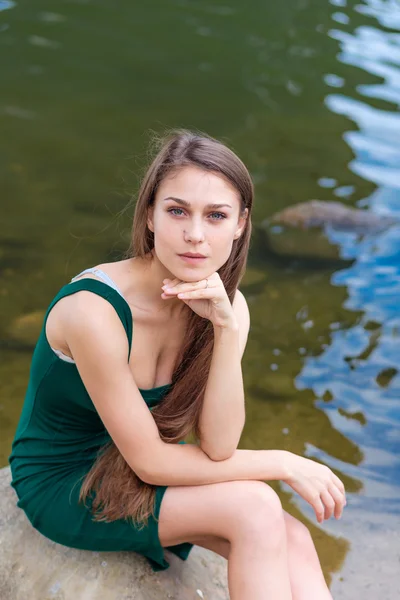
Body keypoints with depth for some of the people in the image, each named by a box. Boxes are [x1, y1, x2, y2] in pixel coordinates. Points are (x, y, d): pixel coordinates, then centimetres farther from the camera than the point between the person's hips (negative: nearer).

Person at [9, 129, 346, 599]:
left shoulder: (226, 304, -11)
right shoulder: (94, 309, -30)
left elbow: (217, 448, -16)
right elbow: (150, 463, -24)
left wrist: (227, 330, -29)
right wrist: (283, 464, -16)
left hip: (128, 469, 6)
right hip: (62, 486, -5)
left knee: (292, 542, -17)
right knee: (256, 508, -23)